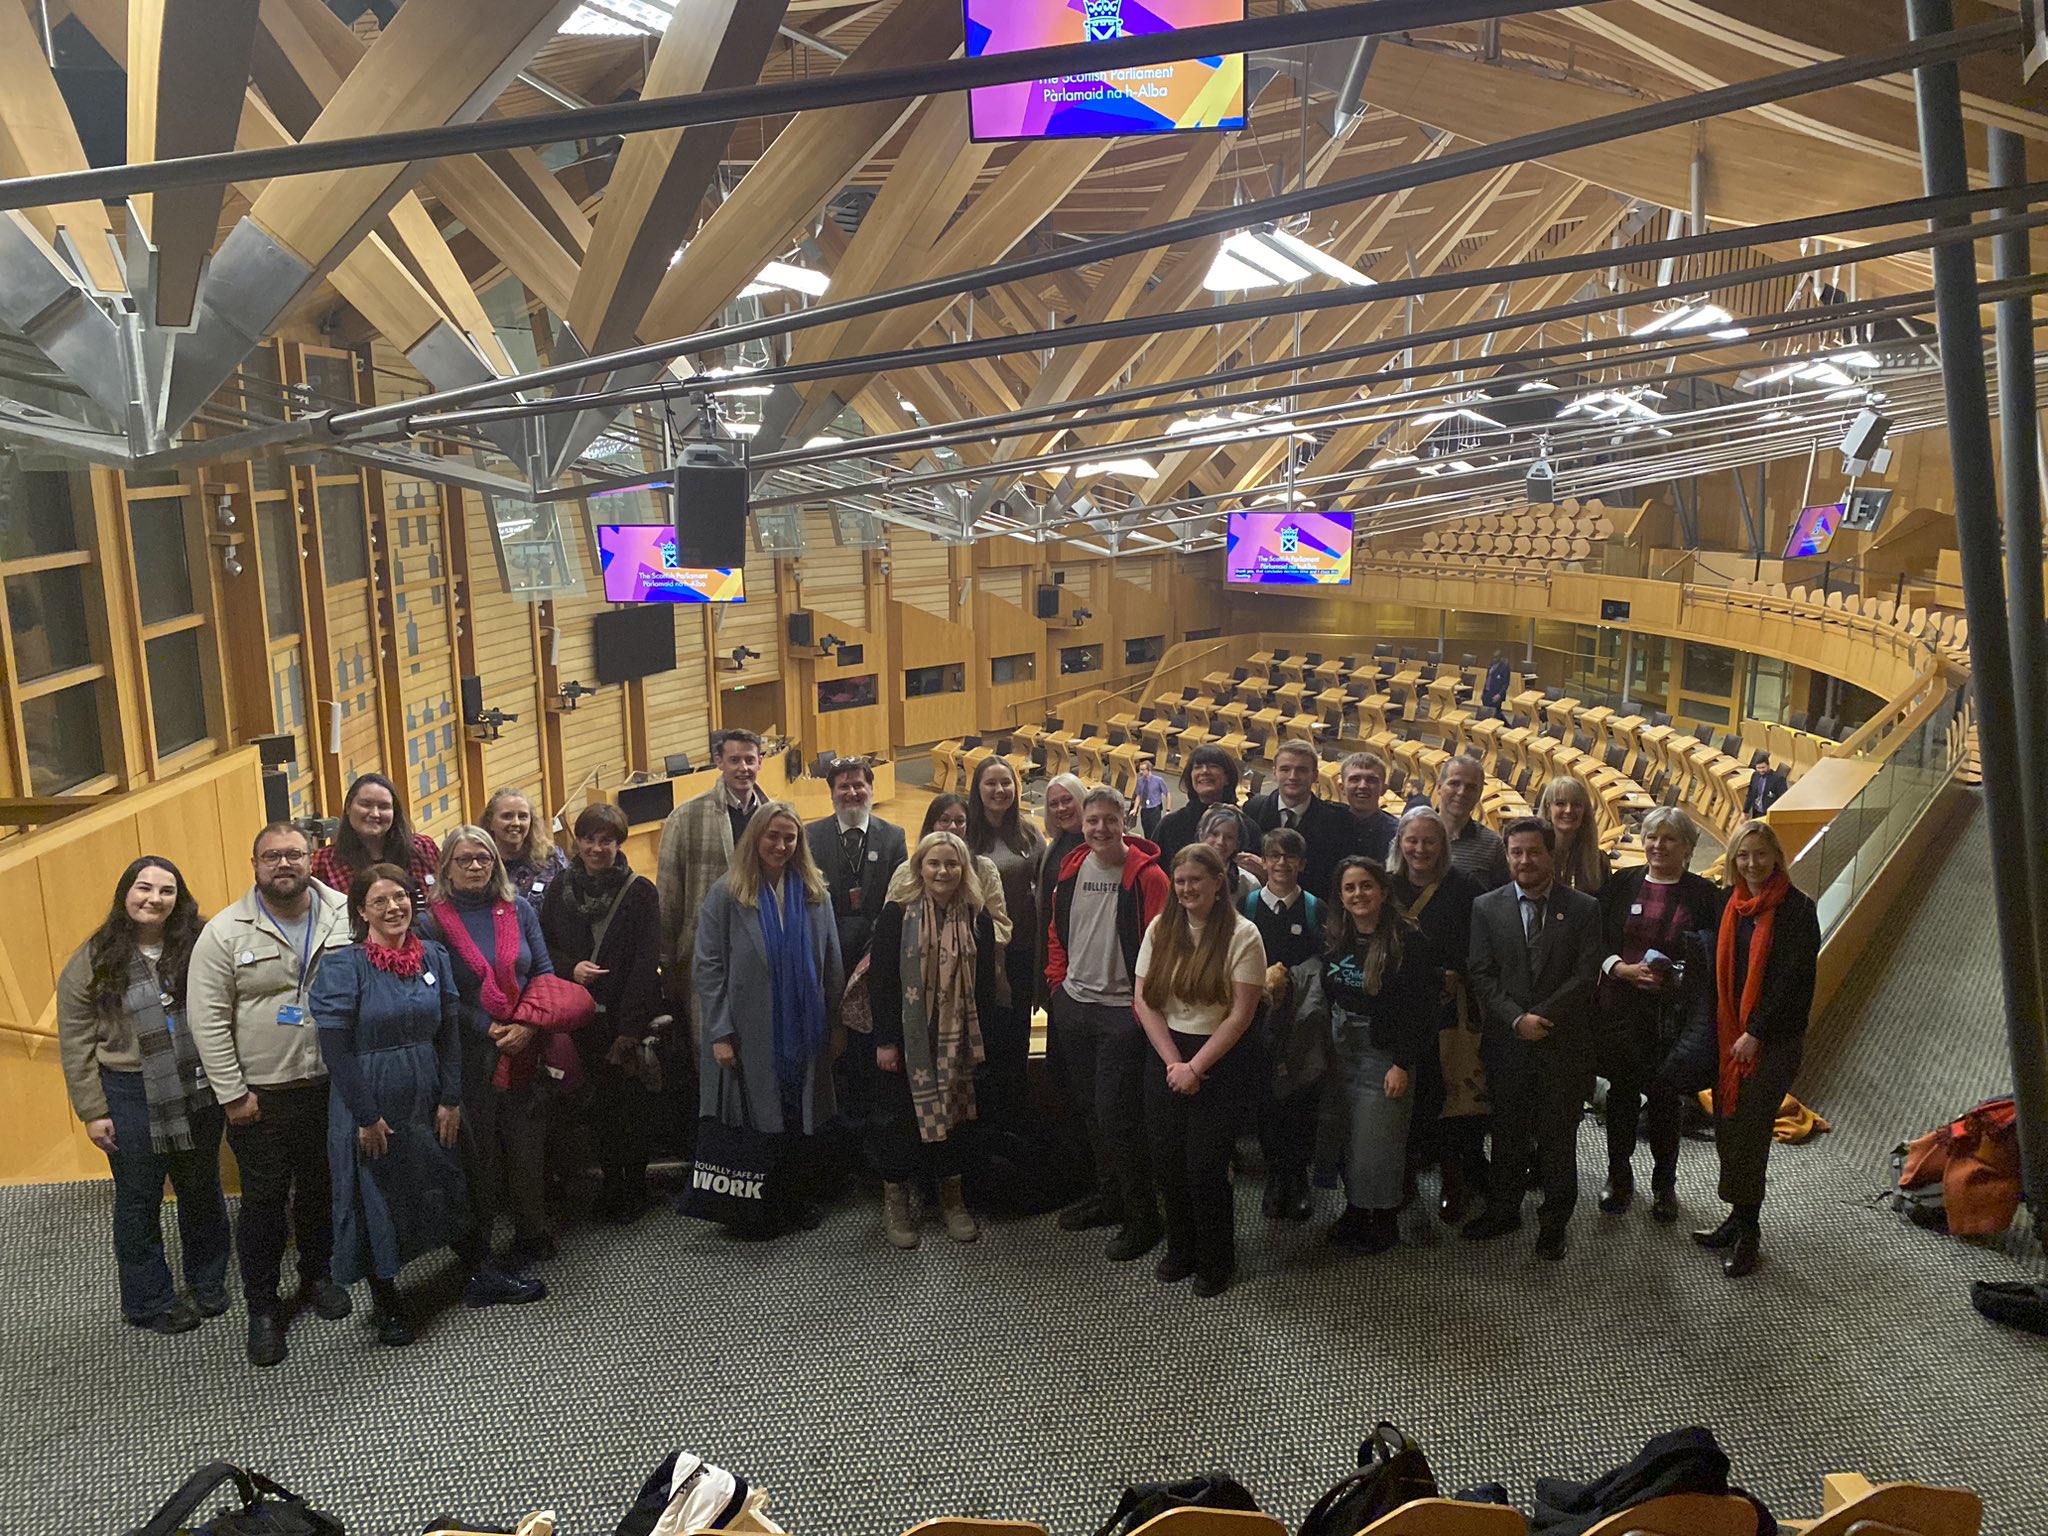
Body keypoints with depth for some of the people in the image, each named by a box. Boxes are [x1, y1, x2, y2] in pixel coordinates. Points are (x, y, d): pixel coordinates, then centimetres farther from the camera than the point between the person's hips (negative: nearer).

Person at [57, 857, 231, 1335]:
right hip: (130, 1097, -2)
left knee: (202, 1192, 16)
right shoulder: (93, 960, -6)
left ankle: (208, 1286, 35)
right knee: (139, 1202, 11)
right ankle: (150, 1303, 28)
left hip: (199, 1093, 2)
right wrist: (92, 1111, -6)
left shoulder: (199, 946, -4)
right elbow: (75, 1044, -4)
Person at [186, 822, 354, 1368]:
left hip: (331, 1087, 2)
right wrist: (233, 1094, -11)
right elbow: (207, 1020, -9)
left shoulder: (346, 915, -4)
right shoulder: (226, 933, -10)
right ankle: (262, 1307, 22)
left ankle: (317, 1276, 38)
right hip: (260, 1095, -2)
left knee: (321, 1188, 17)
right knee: (264, 1199, 7)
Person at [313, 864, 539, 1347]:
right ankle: (385, 1302, 26)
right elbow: (334, 1046, -15)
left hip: (426, 1096, 4)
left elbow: (450, 1032, 3)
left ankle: (483, 1277, 31)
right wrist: (366, 1116, -15)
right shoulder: (342, 965, -14)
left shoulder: (434, 956, 0)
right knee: (375, 1197, 8)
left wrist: (451, 1100, -1)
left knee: (449, 1185, 15)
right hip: (369, 1101, -4)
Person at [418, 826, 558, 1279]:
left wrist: (528, 1025, -10)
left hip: (525, 1049, 2)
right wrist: (490, 1030, -13)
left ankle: (532, 1233, 21)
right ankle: (479, 1241, 18)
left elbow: (545, 972, 5)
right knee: (479, 1148, 6)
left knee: (528, 1143, 6)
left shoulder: (519, 909, 6)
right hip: (472, 1054, -2)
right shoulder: (433, 921, -3)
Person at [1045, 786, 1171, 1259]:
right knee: (1088, 1107, 16)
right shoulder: (1071, 869, 7)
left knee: (1116, 1115, -6)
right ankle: (1109, 1196, 33)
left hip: (1122, 1011, -6)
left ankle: (1142, 1217, 8)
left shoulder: (1147, 876, -12)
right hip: (1073, 1007, 7)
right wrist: (1057, 981, 10)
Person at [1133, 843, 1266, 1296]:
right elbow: (1144, 1001, 1)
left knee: (1206, 1166, -1)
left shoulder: (1242, 935, -9)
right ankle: (1180, 1250, 29)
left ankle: (1215, 1263, 20)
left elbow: (1241, 1013, -12)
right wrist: (1172, 1062, -9)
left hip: (1221, 1062, -4)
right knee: (1167, 1161, 7)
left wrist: (1195, 1067, -13)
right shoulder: (1160, 929, 3)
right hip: (1166, 1056, 4)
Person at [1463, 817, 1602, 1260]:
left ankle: (1554, 1220, 20)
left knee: (1558, 1135, 7)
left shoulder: (1583, 909, 0)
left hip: (1563, 1043, -1)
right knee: (1507, 1131, 12)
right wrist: (1516, 1019, -13)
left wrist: (1542, 1016, -13)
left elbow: (1586, 975, -6)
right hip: (1506, 1041, 1)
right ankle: (1503, 1209, 27)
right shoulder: (1486, 908, 3)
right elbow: (1481, 974, -1)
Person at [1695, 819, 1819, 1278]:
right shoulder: (1730, 904, 8)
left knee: (1747, 1131, -5)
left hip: (1775, 1039, -5)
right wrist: (1725, 1032, 5)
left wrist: (1756, 1032, -13)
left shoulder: (1797, 908, -8)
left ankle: (1747, 1231, 6)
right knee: (1726, 1127, 7)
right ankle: (1740, 1220, 20)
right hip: (1731, 1034, 6)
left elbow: (1794, 978, -12)